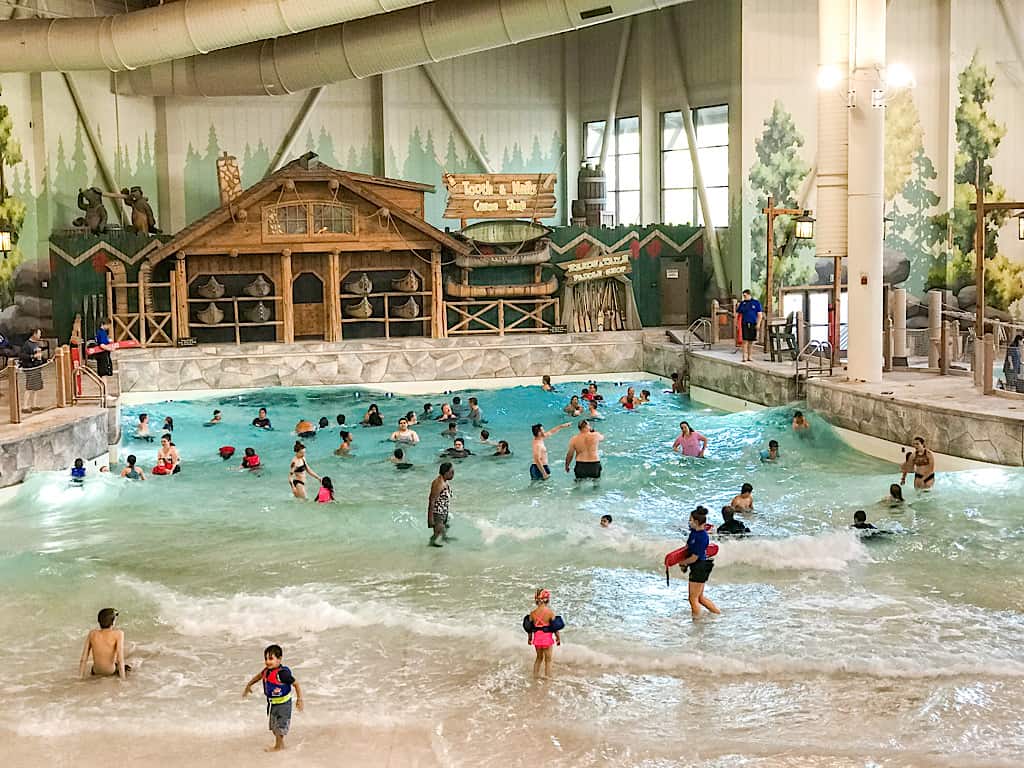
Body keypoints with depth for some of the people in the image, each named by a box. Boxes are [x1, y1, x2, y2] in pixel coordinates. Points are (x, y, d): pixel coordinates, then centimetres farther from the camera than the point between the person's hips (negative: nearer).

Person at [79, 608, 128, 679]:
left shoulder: (92, 633, -6)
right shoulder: (118, 634, -17)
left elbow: (83, 659, -4)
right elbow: (120, 659, -22)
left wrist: (81, 677, 4)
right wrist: (123, 679, -17)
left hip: (96, 672, 4)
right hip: (111, 672, -4)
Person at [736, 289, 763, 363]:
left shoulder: (756, 303, 4)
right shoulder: (742, 303, 8)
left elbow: (760, 314, 3)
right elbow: (737, 313, 13)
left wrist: (758, 324, -8)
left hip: (753, 324, 0)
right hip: (745, 324, 0)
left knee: (751, 341, 7)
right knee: (745, 341, -9)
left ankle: (749, 357, 16)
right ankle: (745, 357, -12)